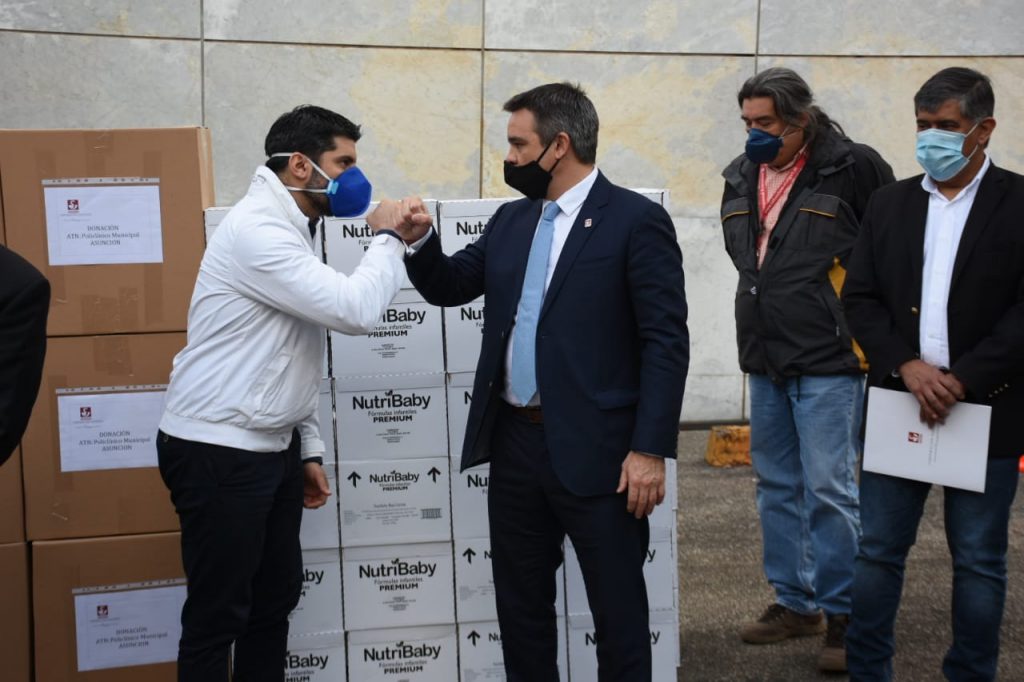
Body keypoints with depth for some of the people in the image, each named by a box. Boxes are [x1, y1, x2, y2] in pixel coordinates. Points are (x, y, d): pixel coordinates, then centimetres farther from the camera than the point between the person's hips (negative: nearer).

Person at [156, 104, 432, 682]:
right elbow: (355, 310, -26)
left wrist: (309, 448, 17)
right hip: (218, 454, -10)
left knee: (275, 601, 15)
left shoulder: (291, 230, 13)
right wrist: (389, 238, -10)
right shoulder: (257, 228, -18)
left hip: (271, 449, 10)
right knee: (218, 615, 0)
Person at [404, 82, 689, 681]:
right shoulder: (511, 221, 11)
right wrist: (418, 241, -3)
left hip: (595, 451, -6)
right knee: (520, 602, 17)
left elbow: (667, 343, -13)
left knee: (617, 607, 6)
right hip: (515, 443, 7)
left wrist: (651, 449, -17)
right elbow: (451, 287, 18)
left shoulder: (636, 220, -9)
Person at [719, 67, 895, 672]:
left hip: (827, 360, -7)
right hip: (765, 359, 7)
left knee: (828, 487, -6)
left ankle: (845, 615, 9)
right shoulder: (743, 176, 8)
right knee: (777, 486, 13)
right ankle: (795, 603, 26)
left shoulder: (852, 167, -11)